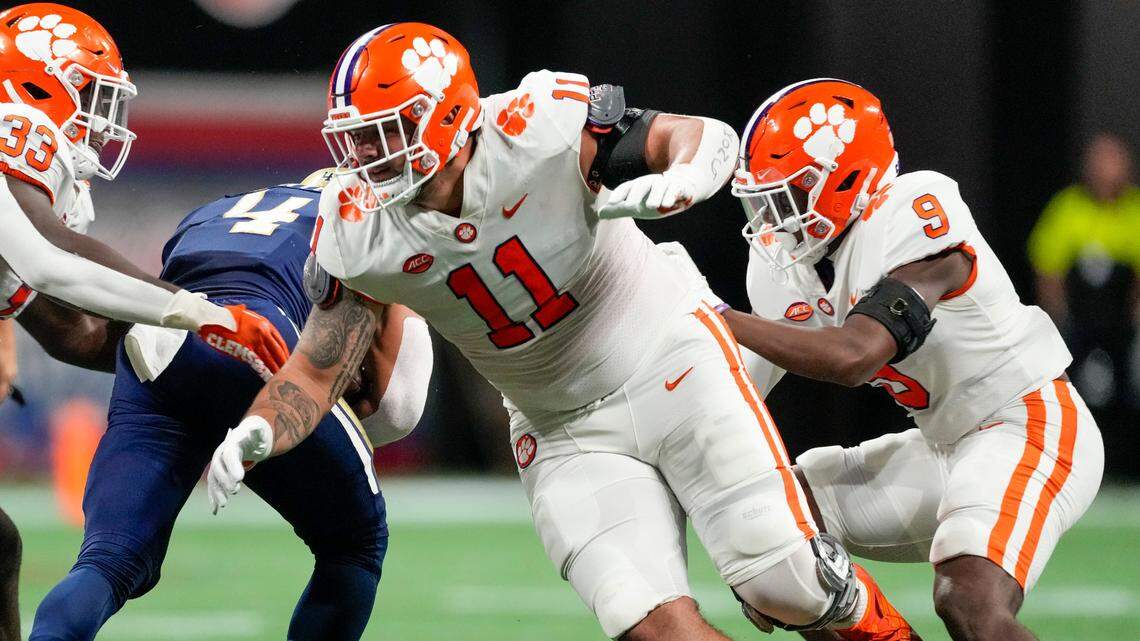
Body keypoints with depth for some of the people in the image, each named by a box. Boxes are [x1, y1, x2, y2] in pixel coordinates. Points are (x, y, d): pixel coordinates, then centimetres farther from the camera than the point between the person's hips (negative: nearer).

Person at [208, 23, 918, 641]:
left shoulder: (538, 129, -24)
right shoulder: (359, 234, -13)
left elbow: (709, 137, -16)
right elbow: (317, 374, -4)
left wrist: (675, 182, -39)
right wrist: (256, 434, -25)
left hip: (673, 364, -3)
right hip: (567, 434, 3)